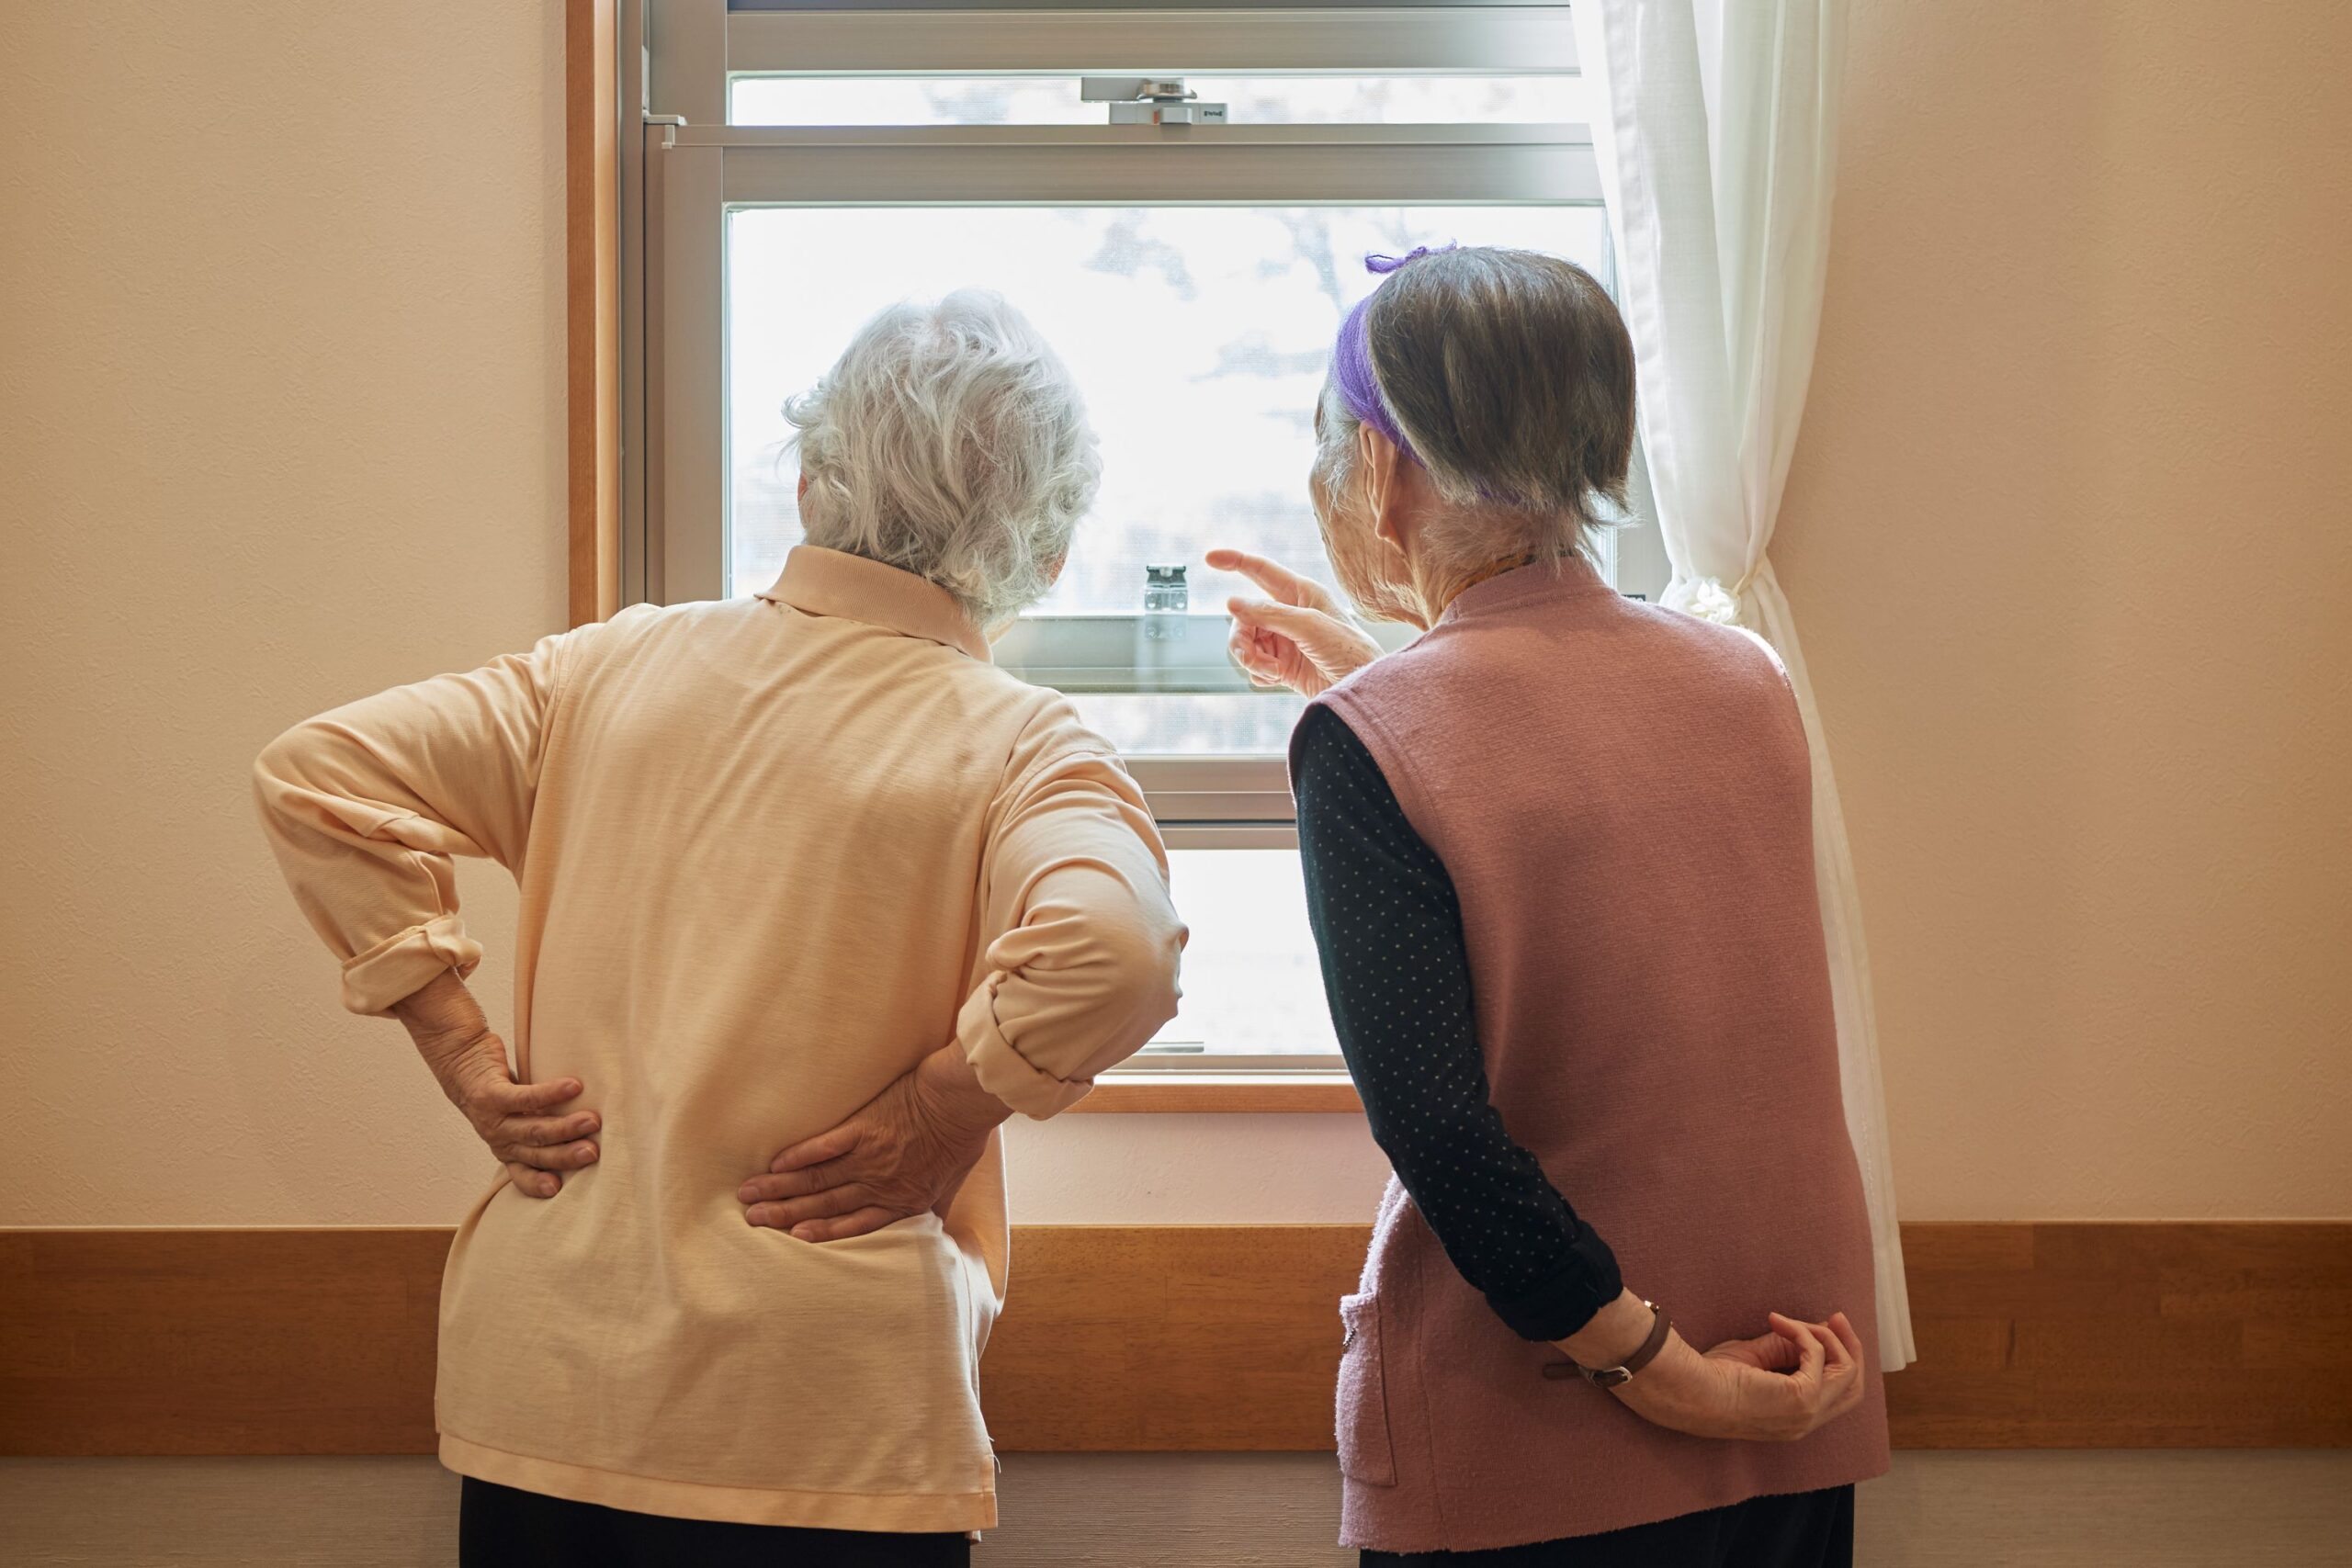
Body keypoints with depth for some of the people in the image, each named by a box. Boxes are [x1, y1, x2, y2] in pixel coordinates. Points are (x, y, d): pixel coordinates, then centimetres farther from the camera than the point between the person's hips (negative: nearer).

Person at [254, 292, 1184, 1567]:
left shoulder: (615, 666, 3)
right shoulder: (1013, 745, -9)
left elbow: (318, 775, 1)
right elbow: (1109, 950, -28)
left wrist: (466, 1058, 2)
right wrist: (938, 1121, -12)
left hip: (533, 1384, 4)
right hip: (824, 1426, -4)